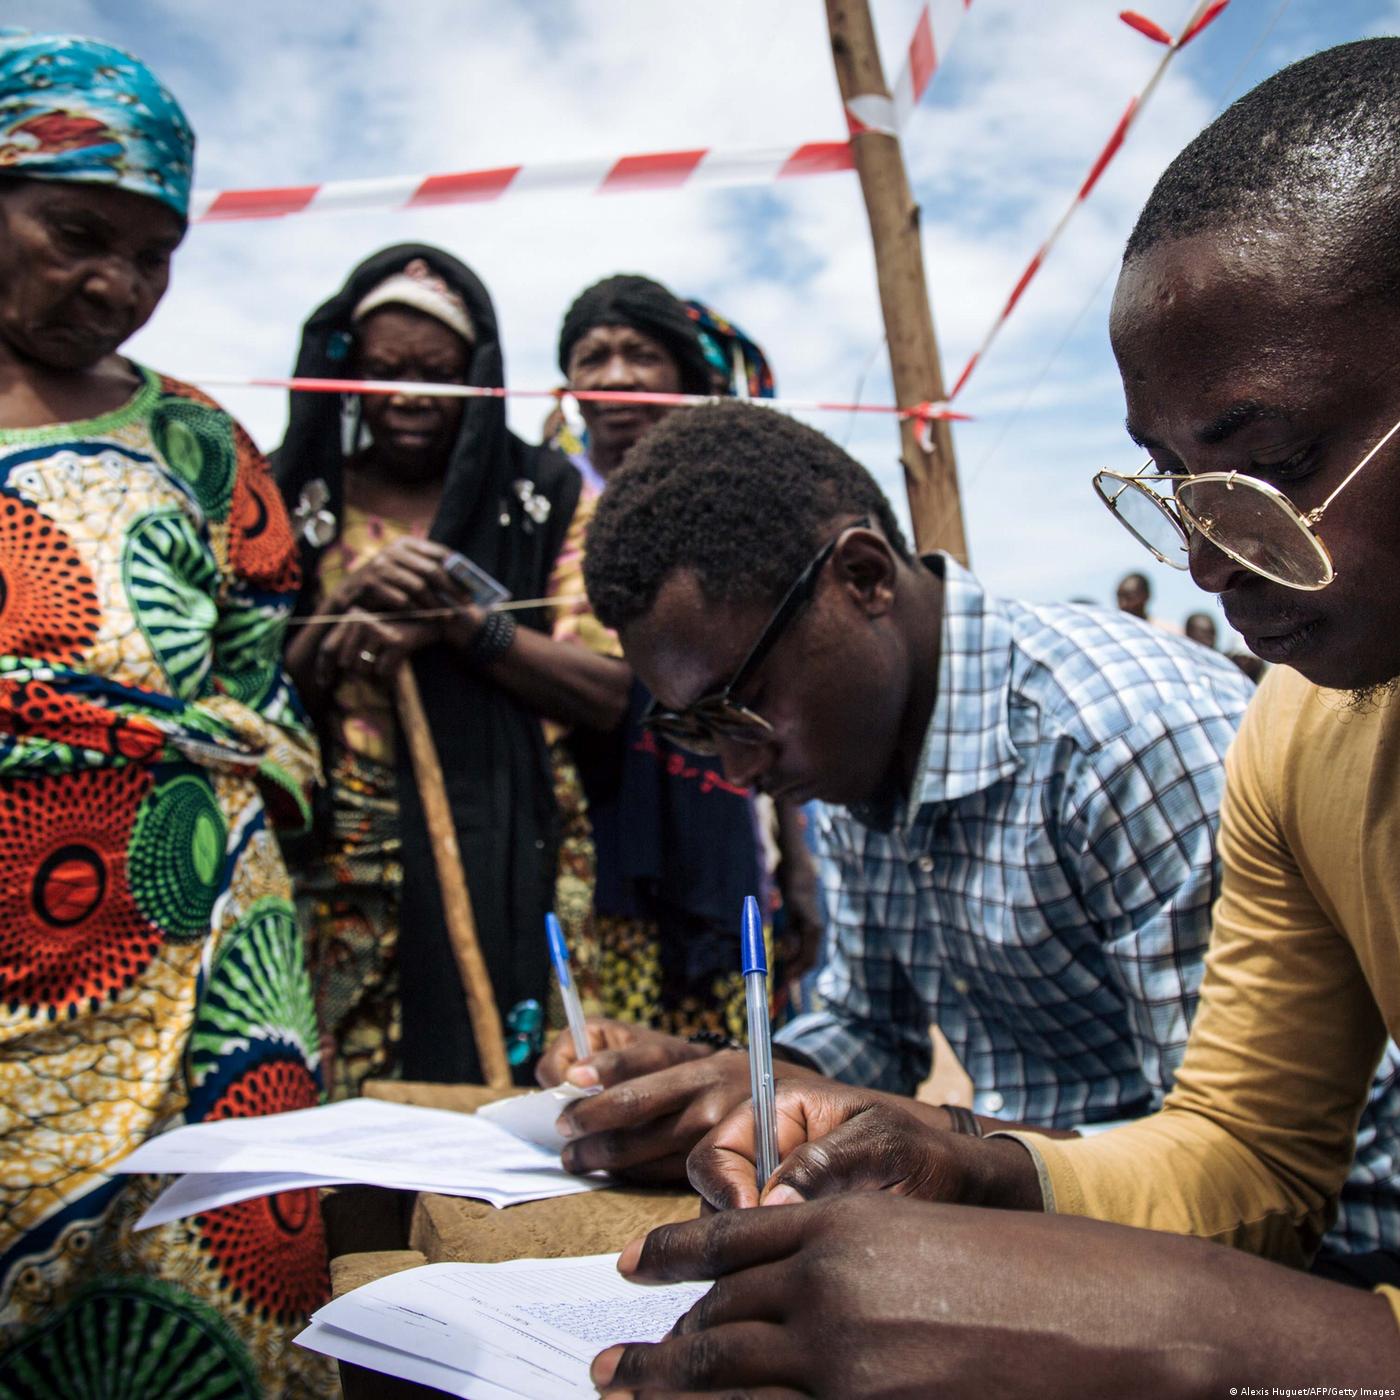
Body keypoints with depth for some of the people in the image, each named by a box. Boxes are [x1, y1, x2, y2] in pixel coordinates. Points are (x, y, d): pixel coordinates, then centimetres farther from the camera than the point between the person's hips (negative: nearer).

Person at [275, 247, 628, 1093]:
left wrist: (458, 621, -14)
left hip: (501, 868, -1)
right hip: (341, 874, 1)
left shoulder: (544, 496, 4)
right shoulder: (297, 499, 8)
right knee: (337, 1098, 2)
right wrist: (349, 604, -12)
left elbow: (609, 692, -4)